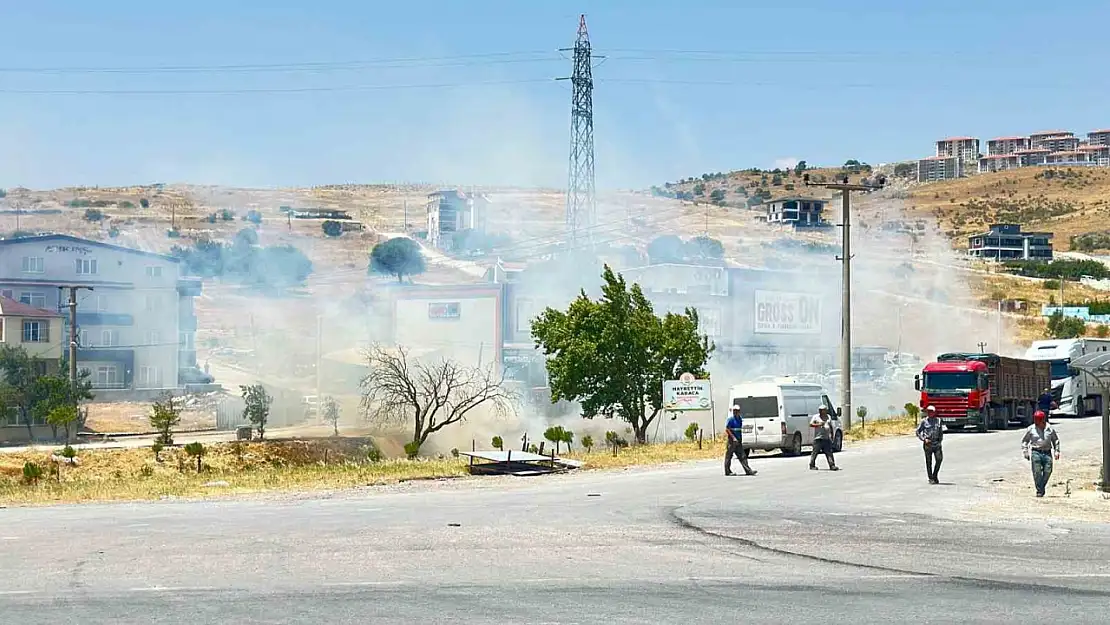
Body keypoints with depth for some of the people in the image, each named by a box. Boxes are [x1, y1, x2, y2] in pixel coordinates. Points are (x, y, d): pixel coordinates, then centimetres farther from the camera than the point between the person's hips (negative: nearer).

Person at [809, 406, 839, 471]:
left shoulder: (828, 417, 17)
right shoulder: (816, 417, 4)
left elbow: (831, 427, 24)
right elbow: (811, 424, -5)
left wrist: (832, 436, 18)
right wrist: (818, 425, -18)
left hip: (827, 438, 4)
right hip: (818, 438, -4)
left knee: (829, 452, -1)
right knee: (815, 451, -4)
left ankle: (832, 465, -2)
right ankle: (812, 465, 5)